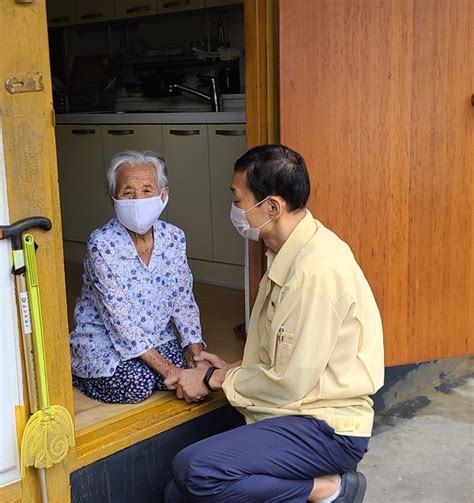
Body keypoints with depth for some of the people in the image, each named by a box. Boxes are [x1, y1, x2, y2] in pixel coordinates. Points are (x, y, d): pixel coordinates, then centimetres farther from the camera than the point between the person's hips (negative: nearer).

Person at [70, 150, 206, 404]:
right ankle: (77, 372, 4)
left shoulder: (174, 237, -5)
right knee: (138, 383, -26)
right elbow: (119, 318, -24)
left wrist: (195, 348, -13)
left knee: (191, 368, -18)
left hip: (156, 337, 4)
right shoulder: (102, 245, -21)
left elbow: (183, 300, 1)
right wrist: (165, 368, -26)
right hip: (102, 343, -4)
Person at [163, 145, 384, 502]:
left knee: (195, 471, -26)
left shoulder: (316, 270, -22)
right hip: (296, 414, 9)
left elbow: (289, 384, -20)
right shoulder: (289, 254, 9)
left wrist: (215, 379, -7)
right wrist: (233, 369, 5)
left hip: (327, 428, -9)